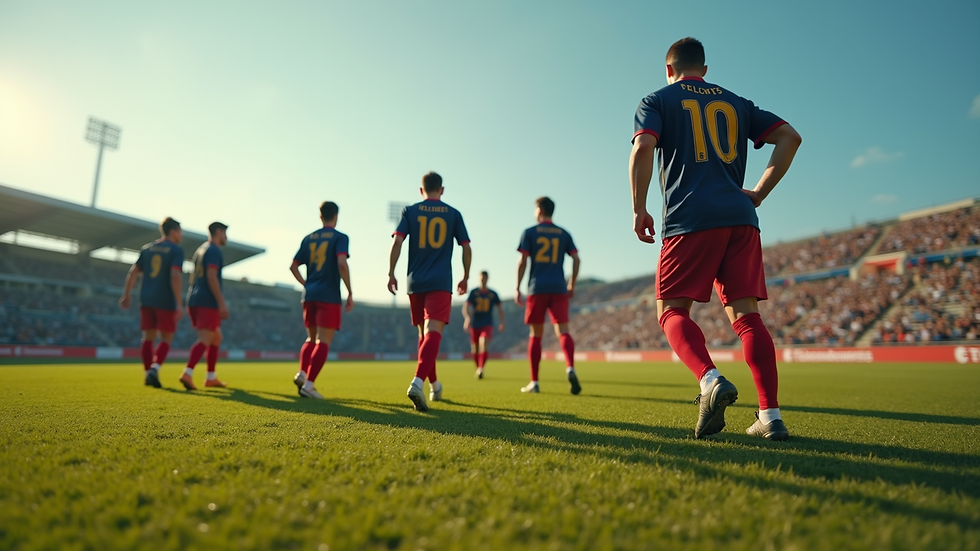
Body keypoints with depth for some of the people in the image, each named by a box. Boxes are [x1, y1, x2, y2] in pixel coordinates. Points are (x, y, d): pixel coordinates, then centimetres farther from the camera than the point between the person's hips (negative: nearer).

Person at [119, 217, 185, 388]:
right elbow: (175, 276, -16)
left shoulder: (147, 248, 13)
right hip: (166, 301, -5)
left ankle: (147, 374, 11)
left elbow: (133, 273, 10)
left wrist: (126, 295, 15)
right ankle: (154, 369, -13)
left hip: (146, 300, 5)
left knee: (148, 337, 11)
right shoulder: (176, 250, -5)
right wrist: (179, 303, -17)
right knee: (166, 339, 5)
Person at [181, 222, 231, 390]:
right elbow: (212, 277, -19)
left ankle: (211, 377, 17)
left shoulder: (200, 249, 21)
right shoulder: (214, 250, -8)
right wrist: (222, 303, -20)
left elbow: (192, 277, 24)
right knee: (205, 340, -10)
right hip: (208, 302, -9)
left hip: (194, 300, 9)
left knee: (216, 338, 16)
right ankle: (187, 373, -23)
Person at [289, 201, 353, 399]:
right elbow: (342, 263, -18)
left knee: (312, 339, 19)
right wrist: (350, 293, -13)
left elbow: (293, 266, 13)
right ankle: (308, 384, -9)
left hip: (309, 296, 5)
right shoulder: (340, 237, -3)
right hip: (329, 297, -5)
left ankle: (302, 373, 2)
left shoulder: (308, 238, 13)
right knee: (323, 342, -2)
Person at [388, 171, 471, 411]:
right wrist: (465, 277, 16)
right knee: (433, 333, -10)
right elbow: (466, 248, 5)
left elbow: (397, 241, -5)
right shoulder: (453, 214, 7)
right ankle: (417, 382, -31)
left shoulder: (410, 211, 6)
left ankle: (434, 384, 29)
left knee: (424, 333, 15)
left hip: (415, 283, 2)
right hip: (441, 283, -2)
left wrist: (391, 273, 0)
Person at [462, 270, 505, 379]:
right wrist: (467, 317, -28)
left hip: (487, 325, -1)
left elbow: (500, 308, 12)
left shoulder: (493, 294, 4)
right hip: (475, 325, 1)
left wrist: (502, 323, 3)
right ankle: (478, 369, 30)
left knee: (483, 343, -27)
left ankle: (481, 369, -27)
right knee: (475, 350, 8)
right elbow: (466, 306, -9)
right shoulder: (473, 292, 1)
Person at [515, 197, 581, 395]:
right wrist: (572, 285, 14)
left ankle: (534, 382, 8)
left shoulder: (529, 233, 4)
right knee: (563, 331, -2)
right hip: (559, 289, 2)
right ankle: (570, 368, -28)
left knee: (536, 335, 6)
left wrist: (517, 288, 1)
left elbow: (522, 262, -3)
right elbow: (576, 260, 5)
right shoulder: (564, 234, 13)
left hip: (537, 289, -1)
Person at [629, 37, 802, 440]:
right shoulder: (735, 103, 24)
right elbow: (789, 137, 17)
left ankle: (711, 380, -23)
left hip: (690, 219, -4)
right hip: (741, 219, 5)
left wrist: (639, 209, -4)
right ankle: (770, 416, -1)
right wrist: (759, 192, 14)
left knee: (672, 311, 2)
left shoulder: (657, 100, 12)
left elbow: (643, 148, -8)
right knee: (746, 314, 4)